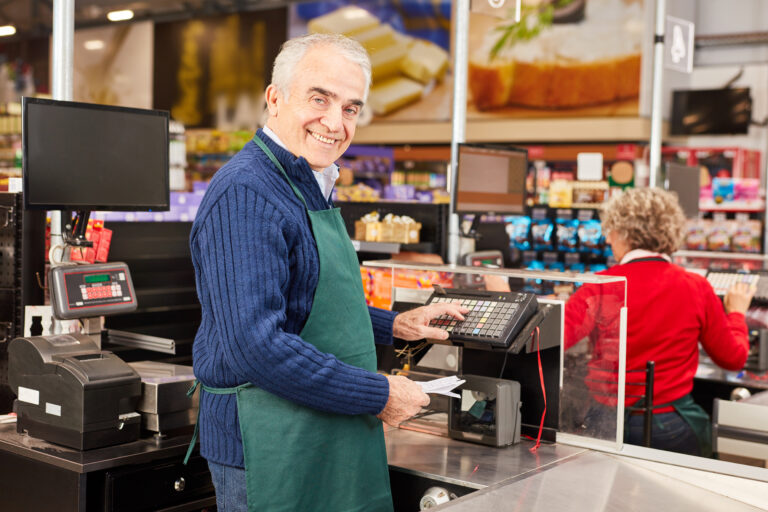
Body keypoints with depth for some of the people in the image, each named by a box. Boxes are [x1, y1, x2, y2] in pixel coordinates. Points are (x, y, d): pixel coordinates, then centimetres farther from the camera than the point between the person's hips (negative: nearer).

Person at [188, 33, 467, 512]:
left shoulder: (311, 188, 12)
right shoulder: (245, 193, -20)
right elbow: (255, 342, -27)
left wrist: (394, 326, 14)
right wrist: (380, 395, -20)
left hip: (329, 438, 10)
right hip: (270, 449, -9)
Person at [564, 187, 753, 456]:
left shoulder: (600, 288, -10)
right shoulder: (697, 288, -2)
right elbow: (734, 358, 8)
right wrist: (736, 312, 28)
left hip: (608, 424, -1)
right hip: (674, 430, 2)